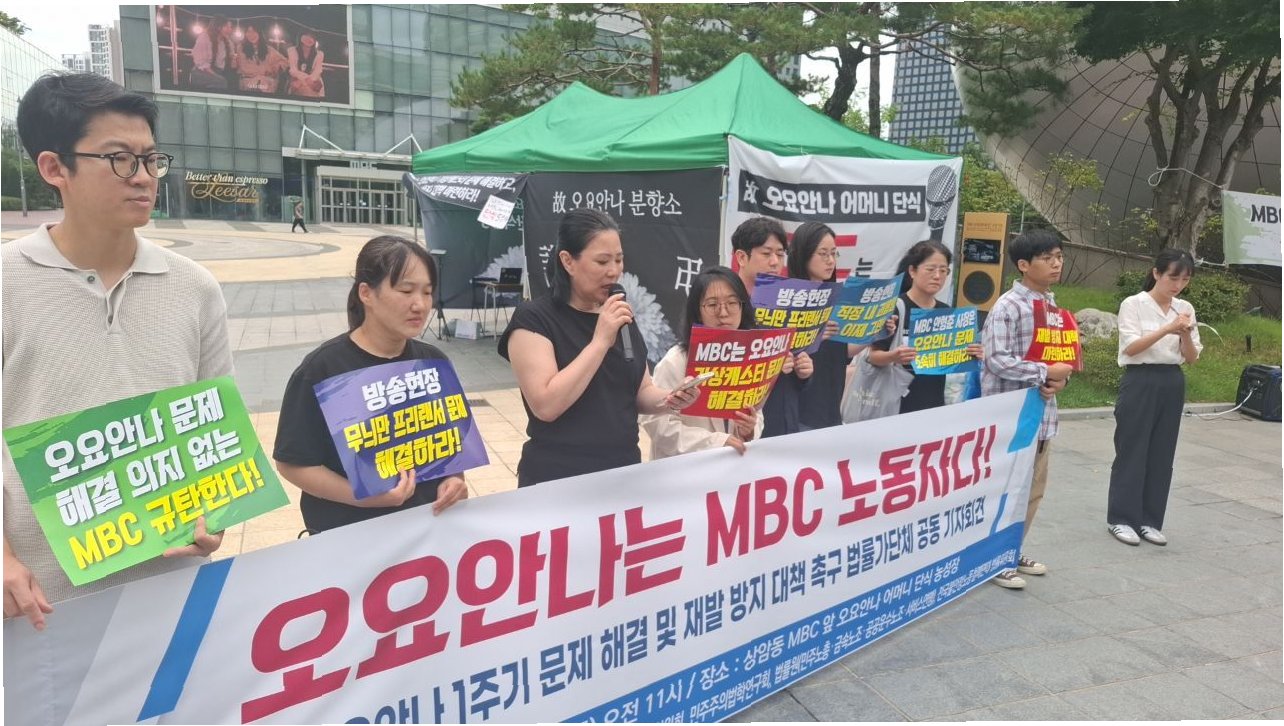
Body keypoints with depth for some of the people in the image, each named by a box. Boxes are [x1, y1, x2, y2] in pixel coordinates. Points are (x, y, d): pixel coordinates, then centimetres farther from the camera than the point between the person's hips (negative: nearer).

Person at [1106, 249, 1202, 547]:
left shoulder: (1185, 309, 8)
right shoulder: (1134, 304, -6)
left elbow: (1192, 357, 6)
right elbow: (1130, 347, -15)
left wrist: (1186, 335, -13)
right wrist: (1167, 329, -24)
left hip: (1172, 383, 5)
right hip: (1140, 381, -5)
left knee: (1162, 454, 8)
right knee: (1131, 451, 0)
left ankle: (1149, 520, 18)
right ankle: (1121, 519, 10)